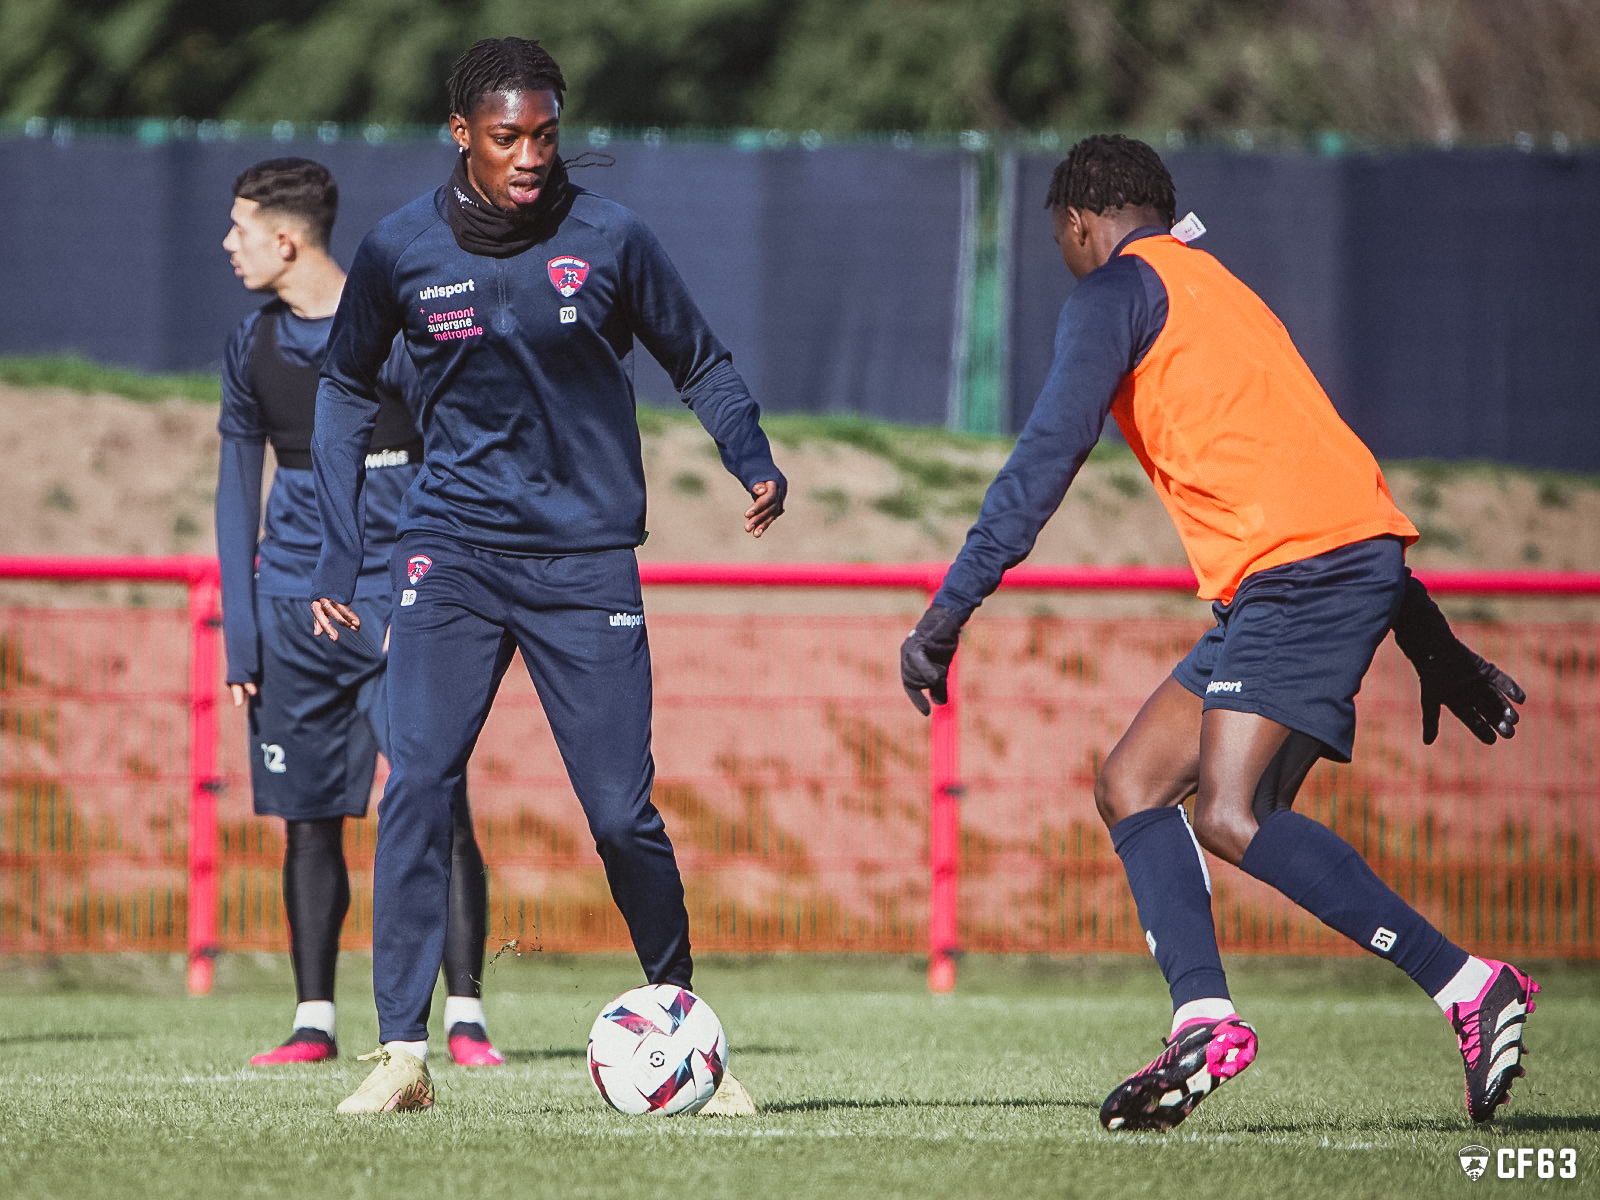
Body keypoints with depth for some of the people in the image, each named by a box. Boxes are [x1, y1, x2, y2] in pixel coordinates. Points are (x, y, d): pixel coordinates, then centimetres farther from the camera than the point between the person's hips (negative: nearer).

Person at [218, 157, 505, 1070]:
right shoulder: (254, 348, 10)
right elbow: (238, 496, 14)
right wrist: (239, 640, 7)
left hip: (397, 606, -5)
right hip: (296, 610, 5)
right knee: (309, 816, 5)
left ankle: (466, 1014, -8)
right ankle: (315, 1020, 11)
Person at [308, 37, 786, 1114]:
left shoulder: (609, 239, -4)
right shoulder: (401, 250, -1)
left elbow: (701, 363, 9)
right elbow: (348, 388, 15)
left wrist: (755, 461, -9)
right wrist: (342, 555, 10)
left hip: (586, 556, -1)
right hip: (451, 550, 1)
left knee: (622, 810, -2)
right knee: (419, 785, -14)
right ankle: (403, 1053, -11)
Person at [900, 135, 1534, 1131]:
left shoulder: (1119, 287, 3)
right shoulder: (1216, 290, 31)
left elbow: (1051, 452, -9)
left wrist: (949, 612, -11)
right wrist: (1437, 649, 35)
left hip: (1298, 564, -10)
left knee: (1231, 815, -19)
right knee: (1132, 785, 6)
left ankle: (1470, 987, -20)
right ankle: (1204, 1021, -11)